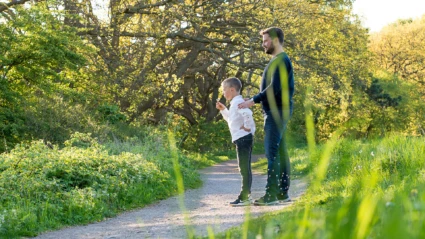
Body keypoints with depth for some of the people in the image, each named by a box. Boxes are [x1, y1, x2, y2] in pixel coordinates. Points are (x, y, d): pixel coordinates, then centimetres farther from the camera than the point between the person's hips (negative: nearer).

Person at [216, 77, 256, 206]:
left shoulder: (237, 102, -14)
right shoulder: (235, 102, 18)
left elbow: (248, 114, -33)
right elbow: (231, 119, 32)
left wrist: (247, 126, -21)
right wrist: (223, 110, 23)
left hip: (243, 138, -11)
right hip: (242, 139, 11)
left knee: (244, 168, -8)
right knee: (245, 168, 13)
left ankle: (244, 197, -6)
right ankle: (246, 196, 18)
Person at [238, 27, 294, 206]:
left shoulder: (281, 61, -12)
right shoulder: (277, 61, 18)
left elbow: (274, 88, -20)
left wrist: (254, 100, -16)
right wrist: (255, 100, 14)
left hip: (277, 112, -10)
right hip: (275, 112, 10)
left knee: (272, 152, -12)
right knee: (280, 151, 10)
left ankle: (271, 194, -13)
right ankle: (283, 193, 14)